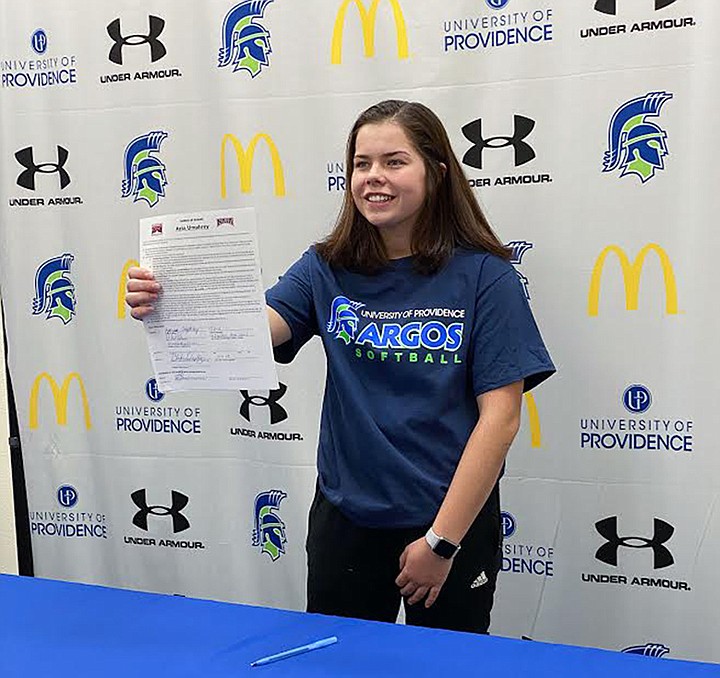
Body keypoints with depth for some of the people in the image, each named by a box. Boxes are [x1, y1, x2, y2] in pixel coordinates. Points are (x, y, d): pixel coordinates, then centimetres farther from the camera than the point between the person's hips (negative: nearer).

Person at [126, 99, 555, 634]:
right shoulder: (328, 269, -2)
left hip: (455, 525, -2)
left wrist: (441, 541, -14)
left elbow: (500, 419, -13)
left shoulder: (483, 275, -11)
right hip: (345, 518, 3)